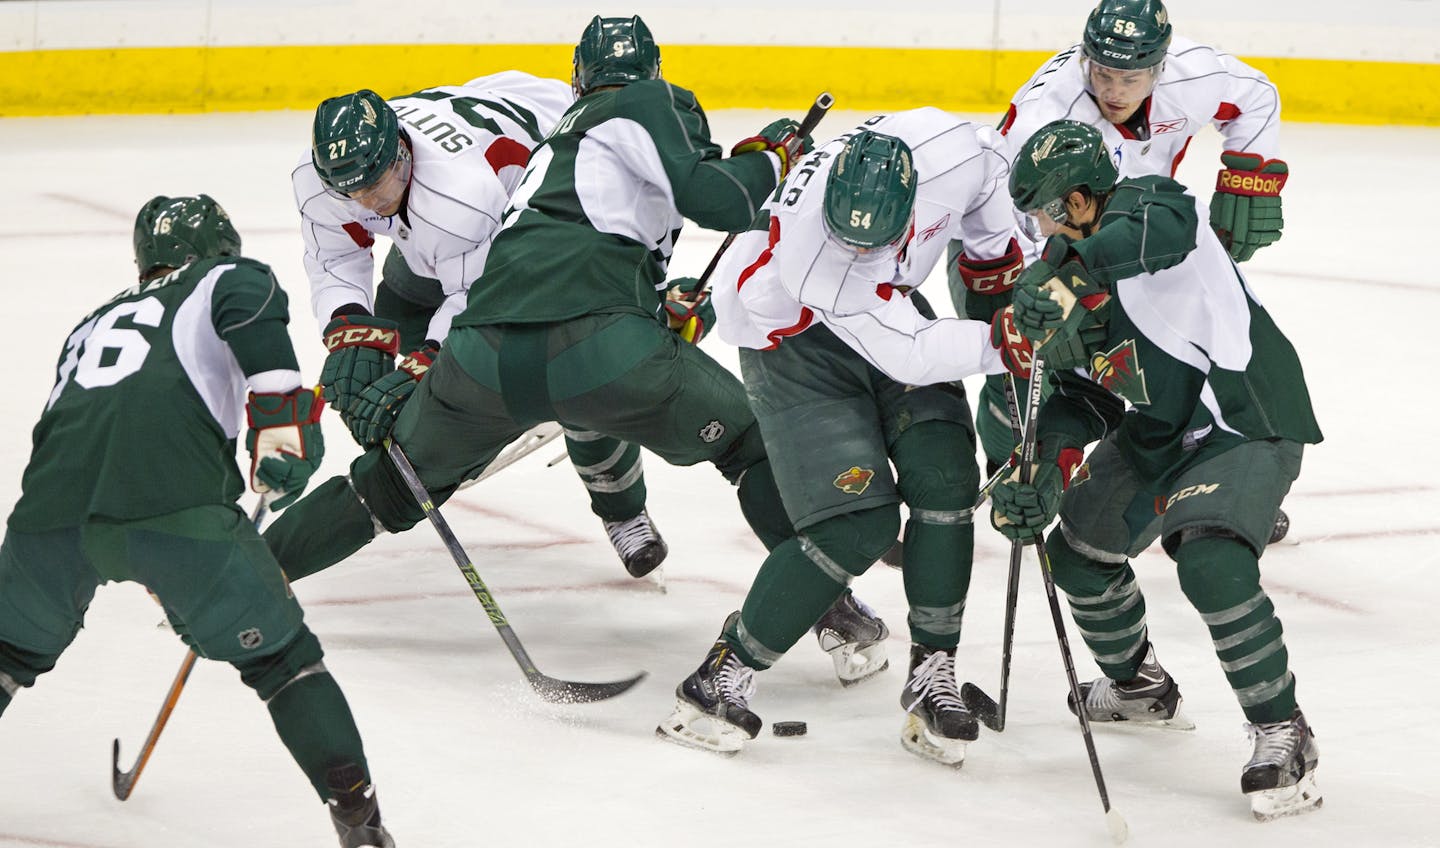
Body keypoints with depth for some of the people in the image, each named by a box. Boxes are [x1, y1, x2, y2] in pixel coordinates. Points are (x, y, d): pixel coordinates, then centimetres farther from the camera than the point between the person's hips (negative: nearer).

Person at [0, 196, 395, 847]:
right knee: (283, 658, 11)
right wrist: (280, 412, -9)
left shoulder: (94, 323, 39)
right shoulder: (223, 278, 24)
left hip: (54, 507, 4)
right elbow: (250, 303, -2)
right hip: (171, 506, -4)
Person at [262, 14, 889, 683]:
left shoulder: (559, 138, 34)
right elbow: (716, 199, -3)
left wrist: (663, 312, 42)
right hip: (593, 343, -6)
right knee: (755, 443, 13)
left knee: (394, 482, 27)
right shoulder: (653, 102, 12)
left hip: (486, 350, 6)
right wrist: (767, 155, 15)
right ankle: (836, 617, 7)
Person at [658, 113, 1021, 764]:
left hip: (894, 308, 5)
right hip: (791, 335, -5)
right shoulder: (806, 233, -40)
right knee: (860, 521, -16)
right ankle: (722, 677, -4)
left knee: (944, 483, -11)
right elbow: (909, 354, -34)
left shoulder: (954, 150, -29)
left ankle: (932, 674, 2)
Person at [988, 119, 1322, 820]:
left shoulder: (1145, 207, -18)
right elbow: (1078, 397, 7)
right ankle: (1138, 685, 40)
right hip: (1161, 431, 10)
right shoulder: (1071, 271, 7)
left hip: (1249, 423, -10)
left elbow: (1160, 226, -46)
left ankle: (1282, 733, -14)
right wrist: (1044, 482, -8)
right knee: (1078, 549, 15)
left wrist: (1069, 276, -54)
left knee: (1212, 564, -29)